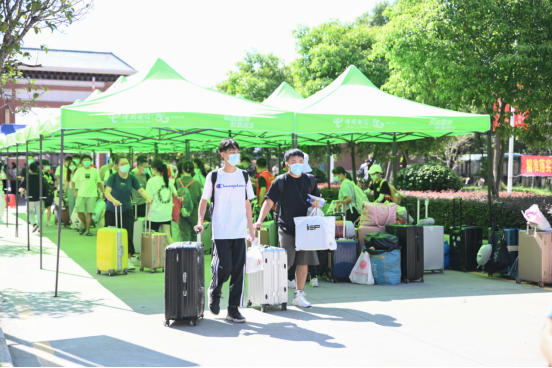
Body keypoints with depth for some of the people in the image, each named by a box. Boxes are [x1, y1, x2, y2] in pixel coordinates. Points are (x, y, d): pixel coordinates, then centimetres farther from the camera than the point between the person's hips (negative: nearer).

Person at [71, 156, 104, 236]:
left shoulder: (95, 171, 6)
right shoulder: (79, 171, 4)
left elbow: (99, 183, 13)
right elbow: (73, 182, 9)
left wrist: (102, 192, 7)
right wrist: (74, 193, 1)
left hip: (92, 195, -1)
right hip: (81, 195, 1)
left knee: (89, 212, -5)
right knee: (79, 212, -5)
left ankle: (87, 230, 2)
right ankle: (85, 226, 19)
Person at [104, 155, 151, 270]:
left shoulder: (132, 177, 1)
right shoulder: (113, 177, -10)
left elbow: (140, 189, -4)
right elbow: (107, 192, -20)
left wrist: (148, 198, -24)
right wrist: (114, 200, -39)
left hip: (127, 210, 2)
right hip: (112, 210, -2)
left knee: (128, 234, -7)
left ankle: (129, 260, 0)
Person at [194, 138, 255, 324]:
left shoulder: (244, 176, 10)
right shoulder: (214, 176, 1)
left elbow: (247, 204, 15)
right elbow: (204, 200, 6)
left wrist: (251, 228, 13)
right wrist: (200, 221, -8)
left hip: (240, 231, 3)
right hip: (220, 231, -3)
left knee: (238, 270, 1)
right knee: (224, 267, -10)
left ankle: (233, 309, 10)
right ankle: (214, 293, 21)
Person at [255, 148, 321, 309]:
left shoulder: (310, 180, 10)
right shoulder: (281, 181, -3)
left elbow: (317, 200, 21)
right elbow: (269, 201, -7)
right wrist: (260, 220, -19)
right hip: (287, 228, -4)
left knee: (304, 262, 5)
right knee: (285, 264, -7)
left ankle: (299, 295, 14)